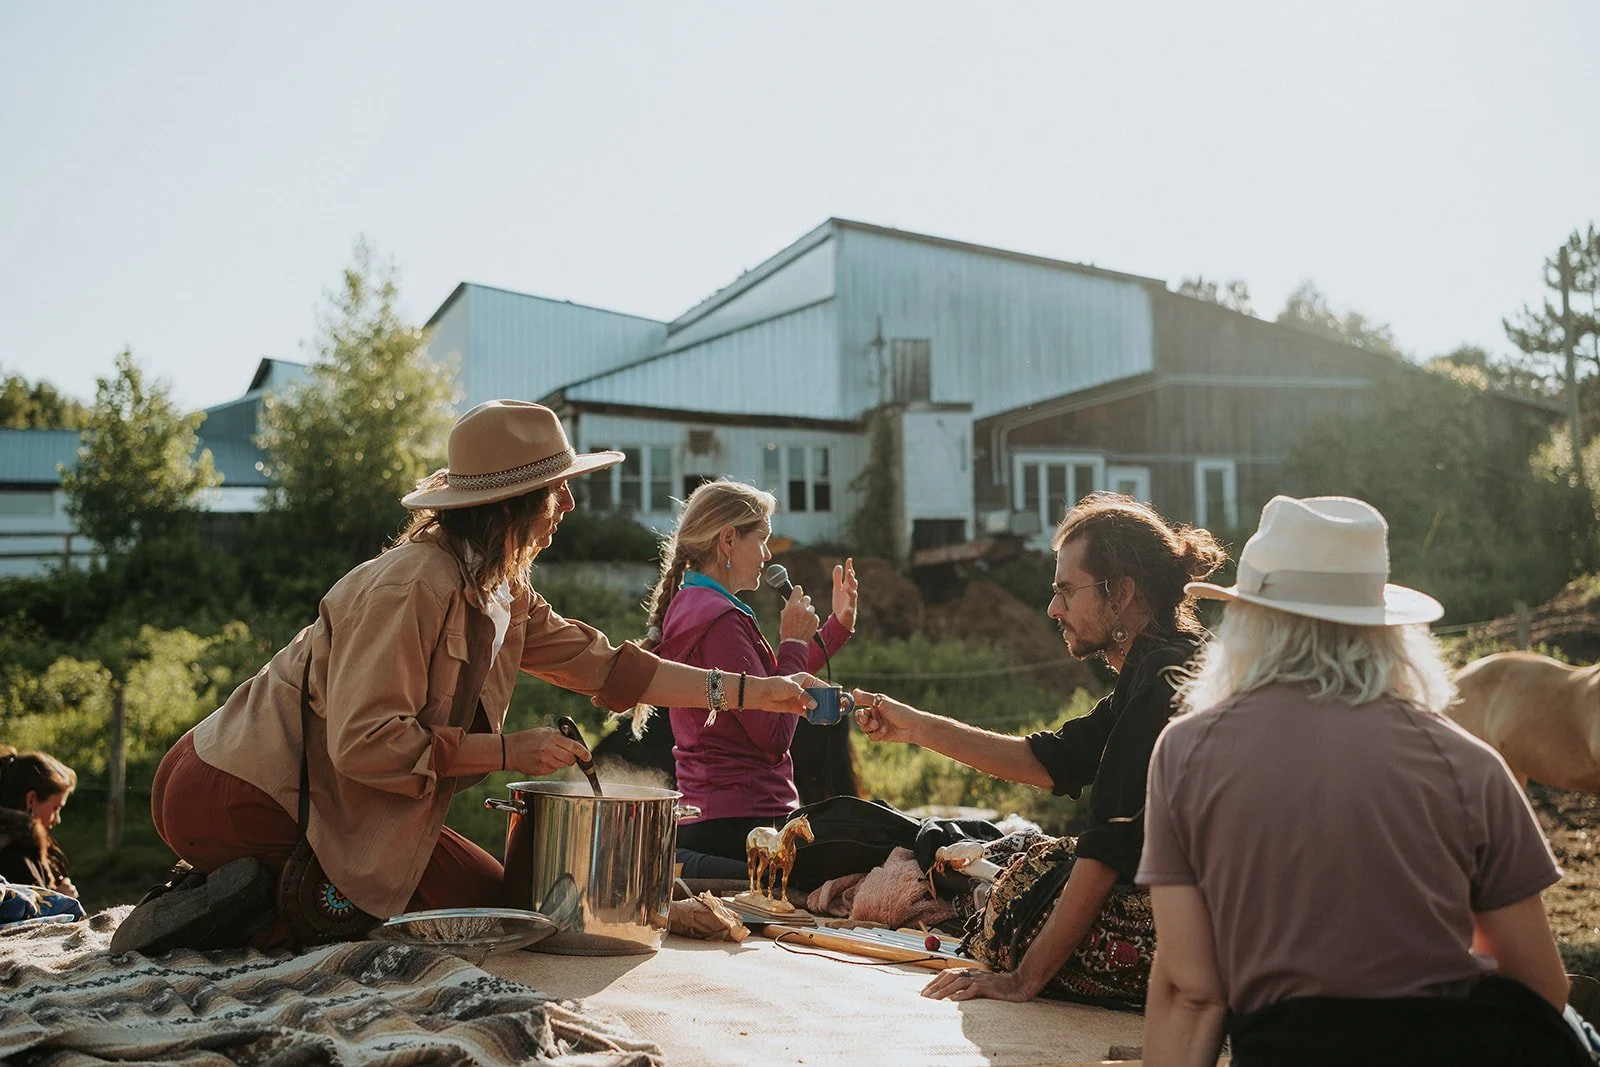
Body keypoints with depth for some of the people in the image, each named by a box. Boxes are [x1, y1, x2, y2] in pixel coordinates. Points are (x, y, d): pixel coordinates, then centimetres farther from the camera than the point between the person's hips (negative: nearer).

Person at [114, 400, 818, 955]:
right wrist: (507, 750, -23)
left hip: (328, 797, 9)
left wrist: (748, 692, 6)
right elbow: (364, 742, -28)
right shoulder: (410, 587, -24)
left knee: (491, 896, 11)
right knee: (480, 901, -6)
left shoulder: (502, 593, 6)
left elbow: (602, 666, 8)